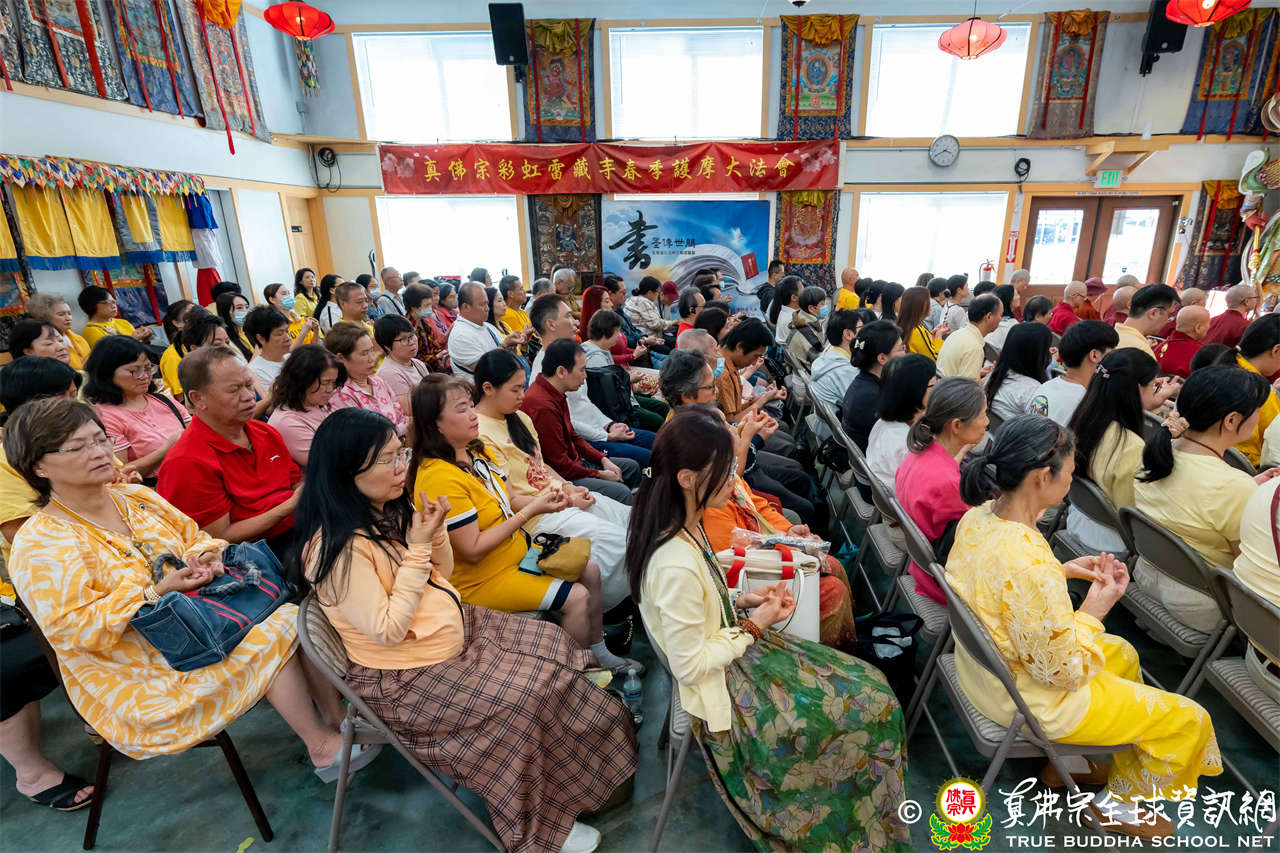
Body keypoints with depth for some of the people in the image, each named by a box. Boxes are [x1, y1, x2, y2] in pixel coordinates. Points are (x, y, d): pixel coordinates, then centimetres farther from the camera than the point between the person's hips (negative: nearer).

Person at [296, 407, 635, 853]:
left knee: (551, 646, 0)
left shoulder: (392, 510, -1)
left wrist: (434, 531, -11)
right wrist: (416, 548, -24)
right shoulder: (338, 549, -26)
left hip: (457, 630, 8)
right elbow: (388, 630, -25)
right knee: (522, 699, -17)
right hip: (403, 679, -8)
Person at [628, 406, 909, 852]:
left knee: (869, 685, 11)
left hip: (728, 651, 8)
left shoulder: (683, 525, -6)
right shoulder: (676, 565, -35)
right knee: (870, 706, 1)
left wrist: (744, 600, -3)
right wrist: (755, 626, -15)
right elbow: (689, 667, -25)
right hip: (720, 688, -8)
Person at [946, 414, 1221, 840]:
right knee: (1190, 720, 10)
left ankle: (1067, 762, 42)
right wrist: (1095, 608, -14)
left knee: (1122, 654, 31)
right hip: (1028, 699, -8)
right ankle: (1118, 804, 34)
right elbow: (1064, 669, -25)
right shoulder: (1029, 562, -39)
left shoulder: (978, 516, -13)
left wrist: (1066, 569, 0)